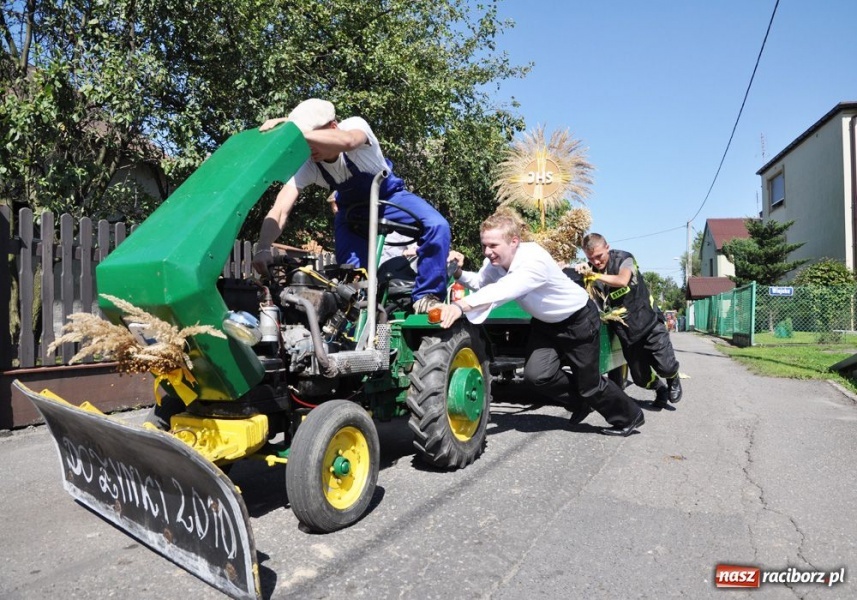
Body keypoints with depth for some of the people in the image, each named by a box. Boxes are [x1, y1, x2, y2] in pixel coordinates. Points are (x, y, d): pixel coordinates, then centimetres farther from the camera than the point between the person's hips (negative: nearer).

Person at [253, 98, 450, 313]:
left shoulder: (355, 126, -32)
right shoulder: (305, 165, -25)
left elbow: (346, 141, -59)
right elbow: (279, 210, -34)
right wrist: (263, 248, -51)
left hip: (388, 197, -2)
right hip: (351, 208, 3)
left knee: (436, 226, -28)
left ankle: (425, 297, -14)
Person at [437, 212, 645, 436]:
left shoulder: (535, 261, -38)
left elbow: (503, 291, -53)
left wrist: (461, 305, -67)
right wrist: (458, 273, -27)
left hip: (579, 319, -6)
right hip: (545, 323, 7)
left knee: (588, 384, 3)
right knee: (536, 374, -10)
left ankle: (629, 416, 34)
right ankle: (582, 401, 20)